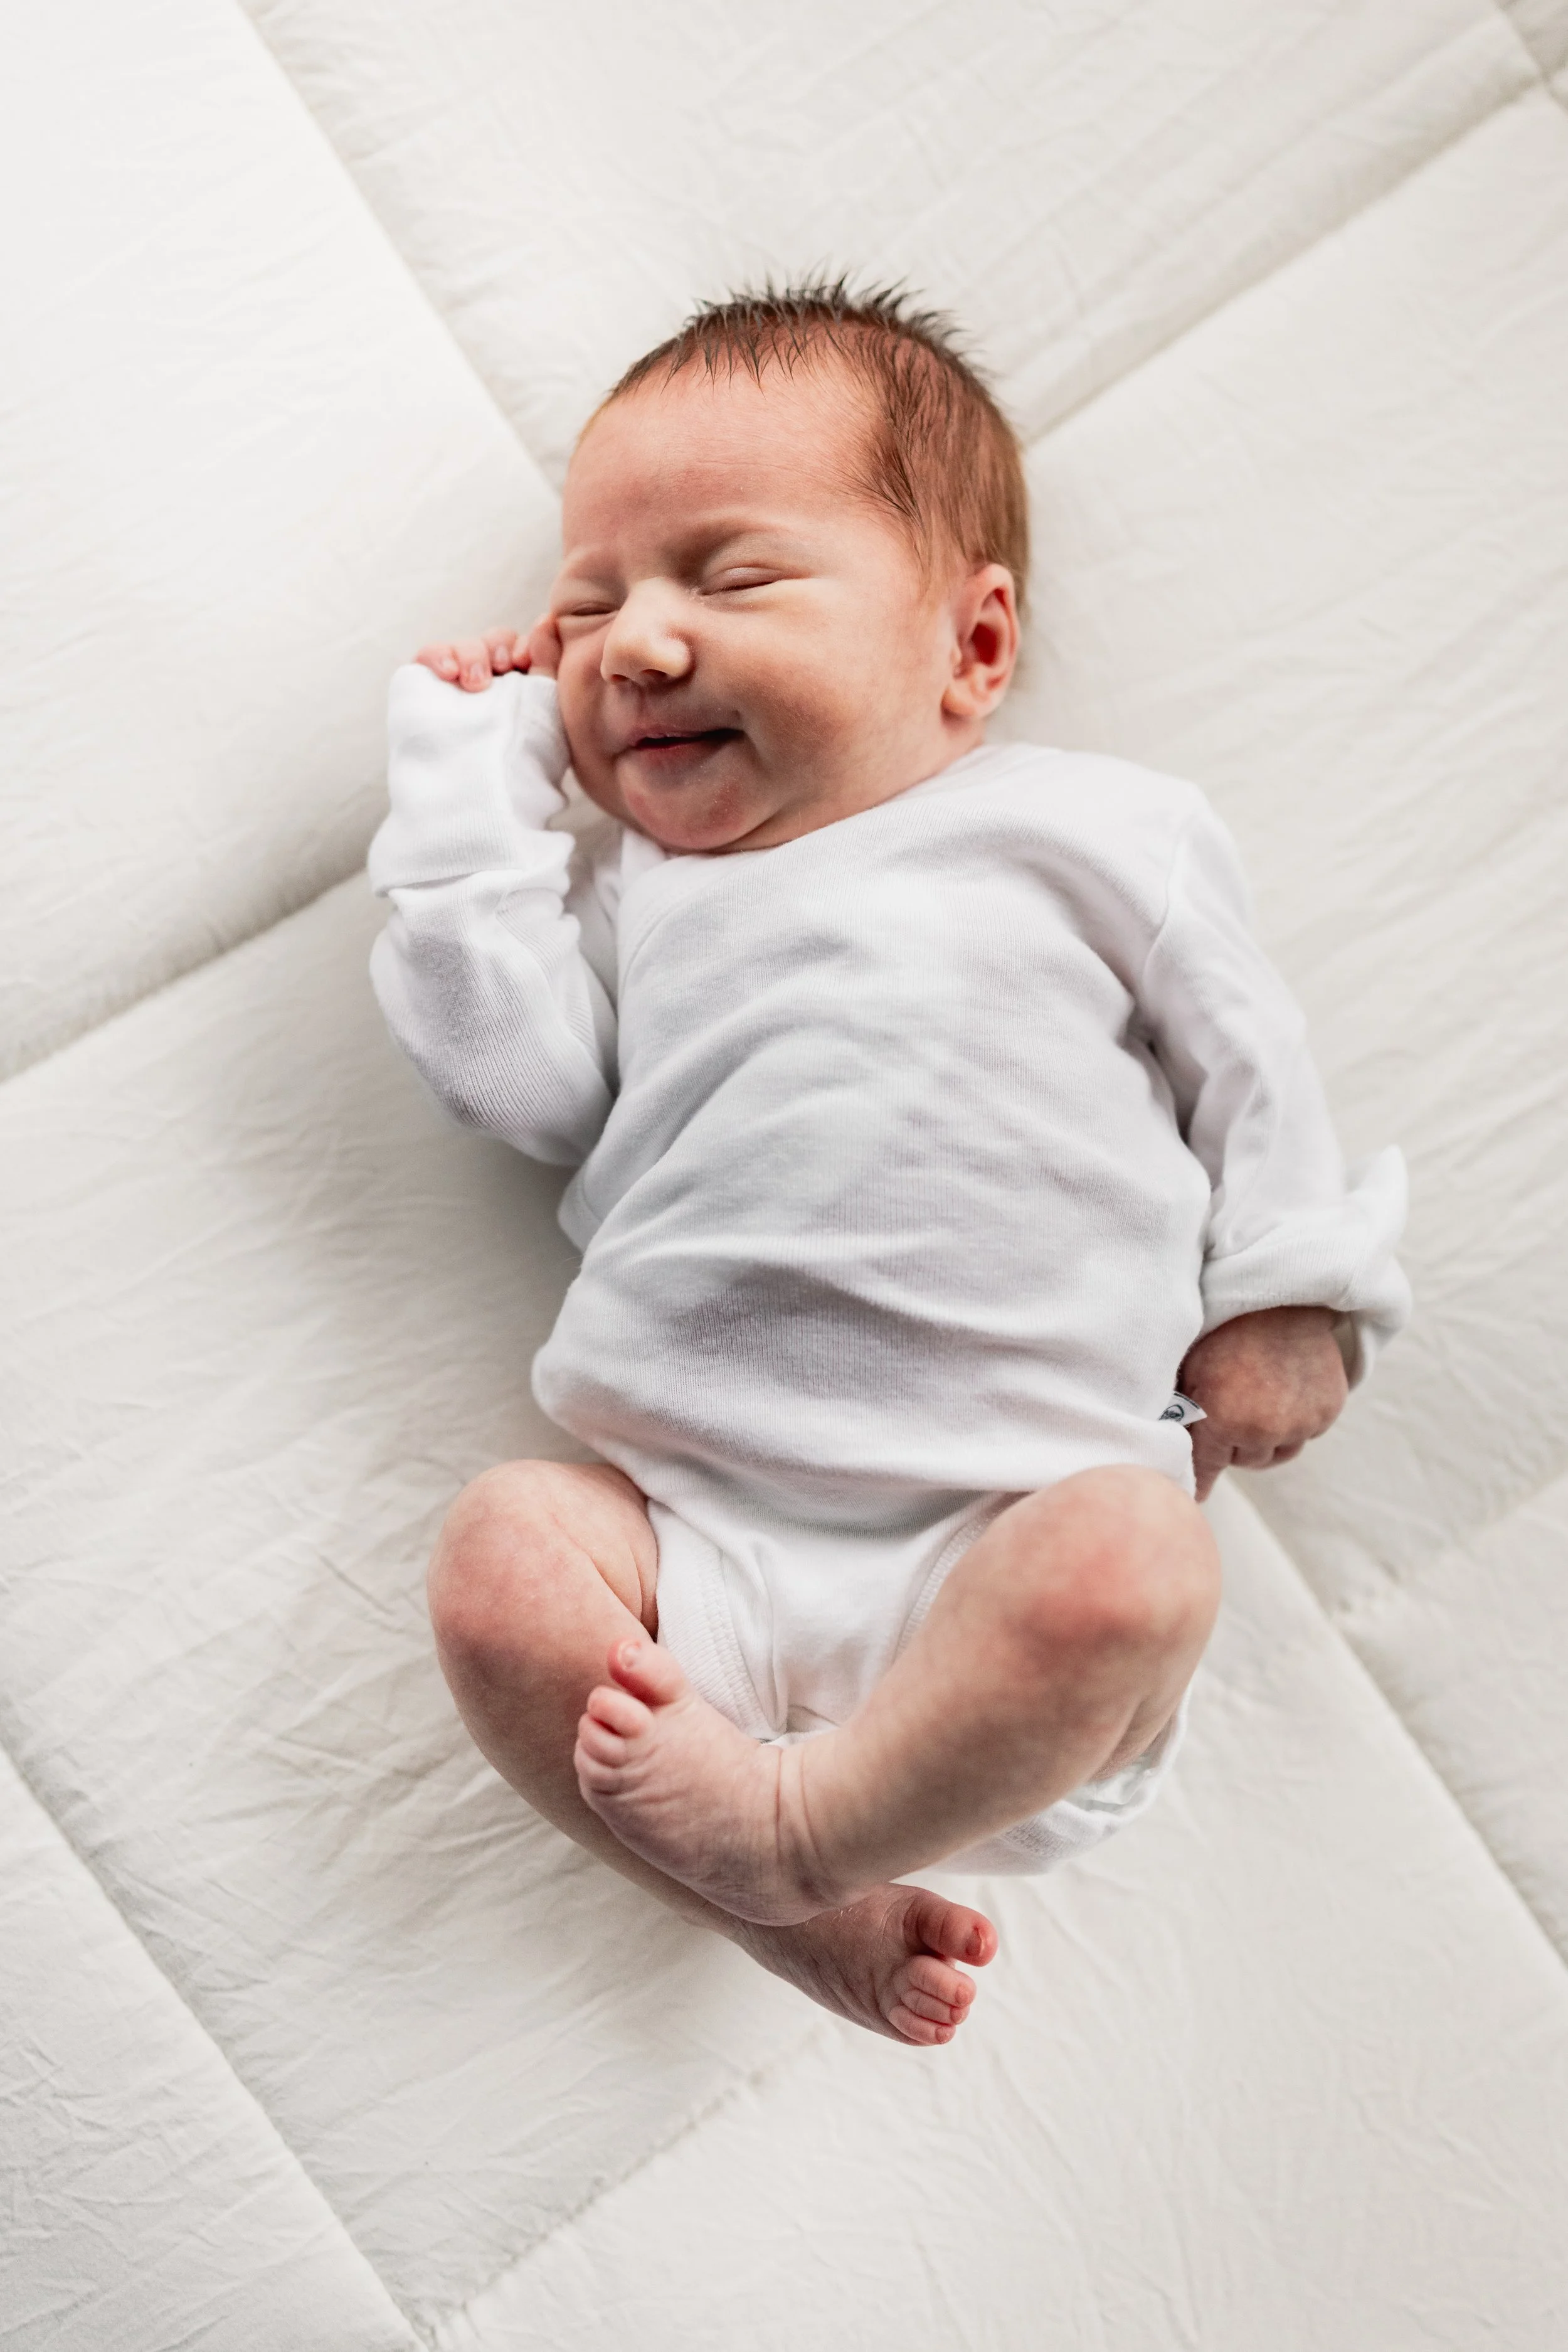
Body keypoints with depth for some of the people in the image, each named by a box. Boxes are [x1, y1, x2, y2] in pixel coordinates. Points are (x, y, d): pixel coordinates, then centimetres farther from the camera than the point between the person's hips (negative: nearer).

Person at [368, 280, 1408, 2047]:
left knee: (1133, 1563, -32)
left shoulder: (1086, 831, 11)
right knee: (502, 1551, -23)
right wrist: (475, 773, 9)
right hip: (694, 1530, 3)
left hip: (1008, 1520, -2)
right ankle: (798, 1913, -22)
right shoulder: (628, 888, 20)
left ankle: (801, 1824, -25)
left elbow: (1244, 1062, 15)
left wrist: (1288, 1295, 6)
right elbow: (521, 1072, 3)